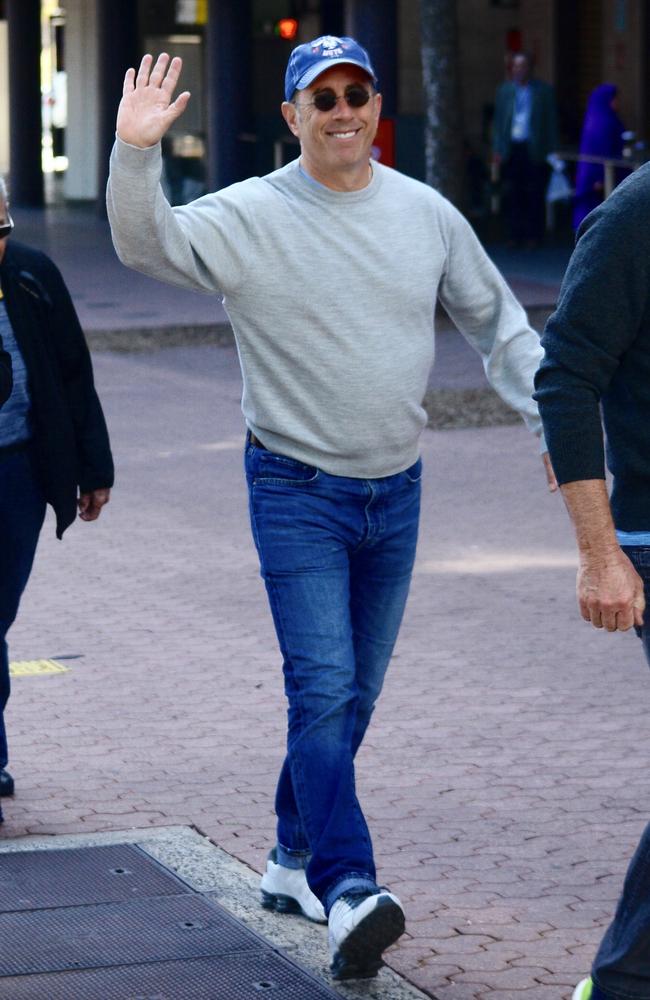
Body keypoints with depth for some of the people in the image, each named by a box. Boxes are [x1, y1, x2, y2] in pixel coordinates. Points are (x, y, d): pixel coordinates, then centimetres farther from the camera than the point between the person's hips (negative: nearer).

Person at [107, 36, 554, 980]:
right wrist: (134, 154, -40)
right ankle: (350, 893, -24)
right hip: (297, 490, -5)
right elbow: (148, 243, -24)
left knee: (353, 697, 12)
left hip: (395, 490, 5)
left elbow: (500, 325, 12)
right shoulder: (250, 217, -8)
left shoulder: (427, 214, 4)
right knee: (324, 688, -16)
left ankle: (294, 863, 28)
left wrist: (552, 420, 3)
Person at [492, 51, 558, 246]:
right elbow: (498, 120, 12)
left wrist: (552, 150, -1)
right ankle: (515, 235, 10)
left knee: (534, 195, -1)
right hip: (511, 149, 2)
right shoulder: (504, 90, 10)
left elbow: (551, 121, 4)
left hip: (534, 150, -2)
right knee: (514, 195, 4)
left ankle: (534, 235, 5)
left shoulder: (544, 91, 3)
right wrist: (497, 149, 6)